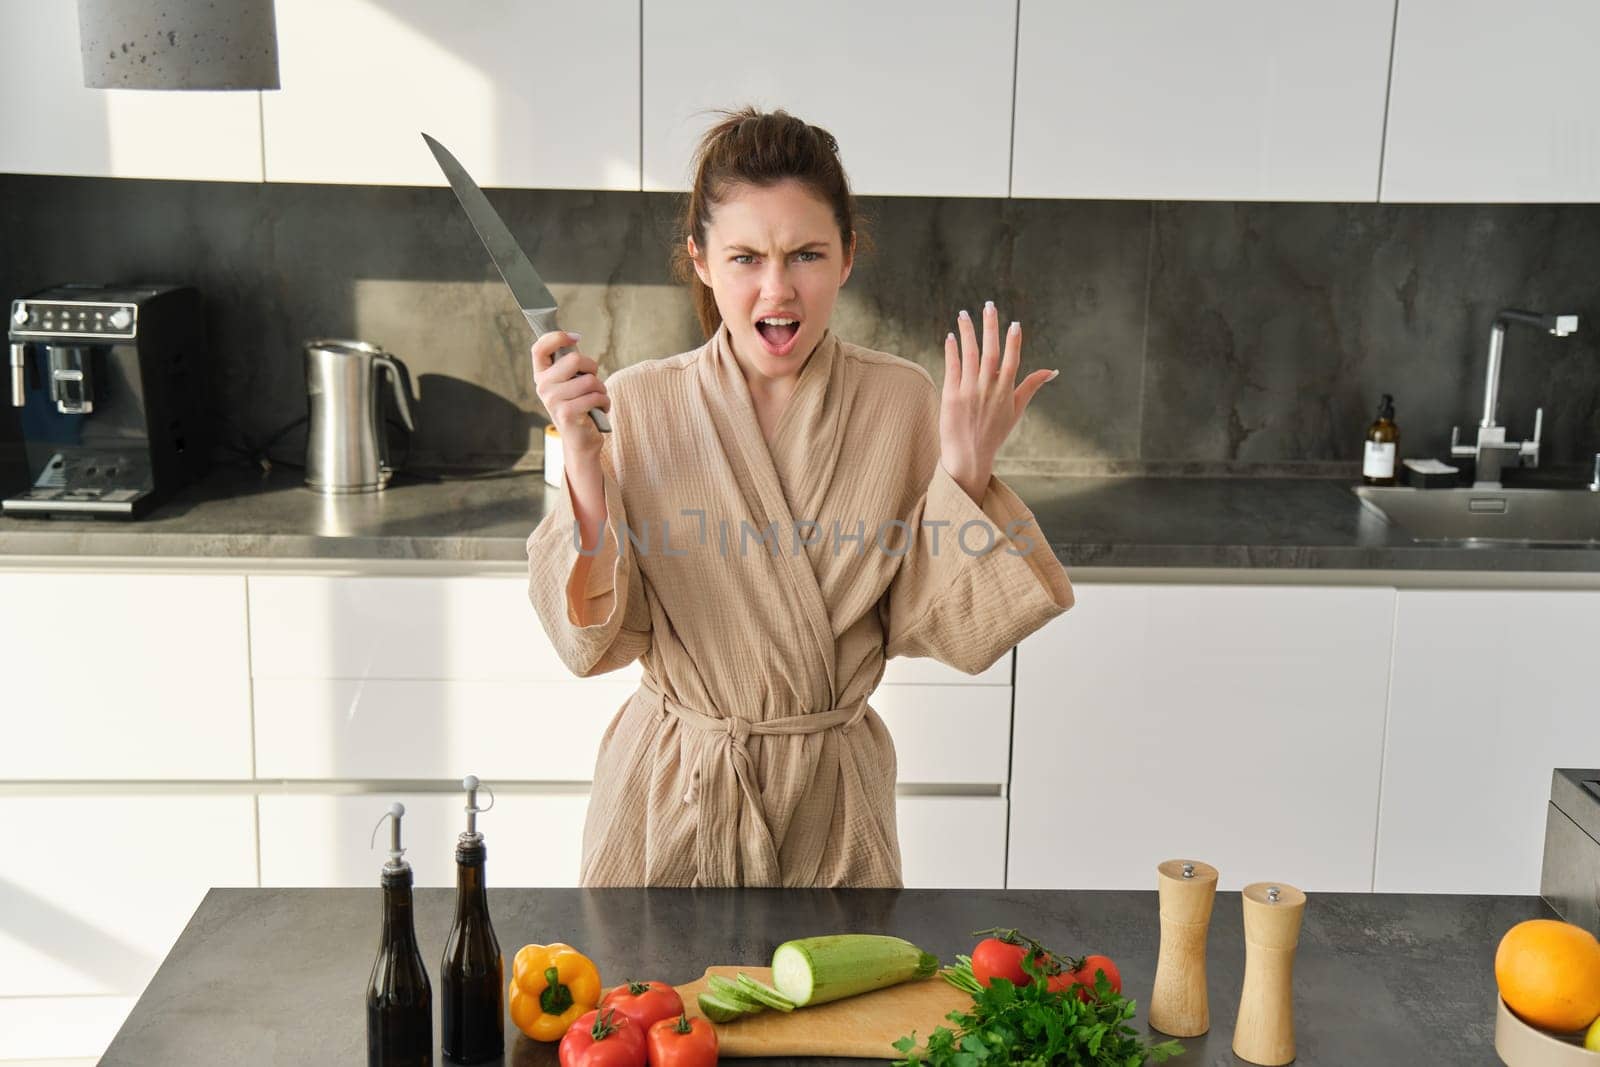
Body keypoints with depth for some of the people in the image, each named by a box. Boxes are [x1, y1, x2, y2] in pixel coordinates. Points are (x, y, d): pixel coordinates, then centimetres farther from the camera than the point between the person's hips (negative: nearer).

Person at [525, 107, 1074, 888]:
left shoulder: (902, 401, -8)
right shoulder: (638, 404, -9)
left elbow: (934, 630, -7)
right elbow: (594, 643, -11)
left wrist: (965, 473, -19)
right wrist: (581, 457, -21)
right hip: (670, 800, 0)